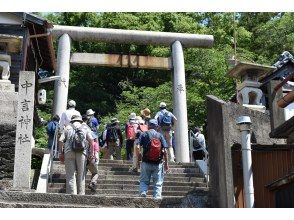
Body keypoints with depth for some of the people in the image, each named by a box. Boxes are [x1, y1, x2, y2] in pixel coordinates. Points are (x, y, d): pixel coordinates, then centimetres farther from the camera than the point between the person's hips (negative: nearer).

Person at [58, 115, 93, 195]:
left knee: (70, 175, 1)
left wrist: (61, 153, 9)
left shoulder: (68, 127, 16)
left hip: (69, 152, 0)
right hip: (81, 153, 0)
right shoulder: (85, 128, 16)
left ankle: (71, 194, -3)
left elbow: (61, 140, 3)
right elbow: (91, 139, 0)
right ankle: (81, 194, 6)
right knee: (81, 175, 7)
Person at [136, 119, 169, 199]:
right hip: (158, 163, 0)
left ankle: (143, 192, -13)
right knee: (158, 183, 9)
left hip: (146, 162, 0)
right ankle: (157, 197, 3)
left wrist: (139, 156, 9)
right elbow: (165, 151, -3)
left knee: (144, 181, 10)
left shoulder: (144, 134, 2)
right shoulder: (160, 135, 3)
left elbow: (137, 148, -9)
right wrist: (166, 163, 4)